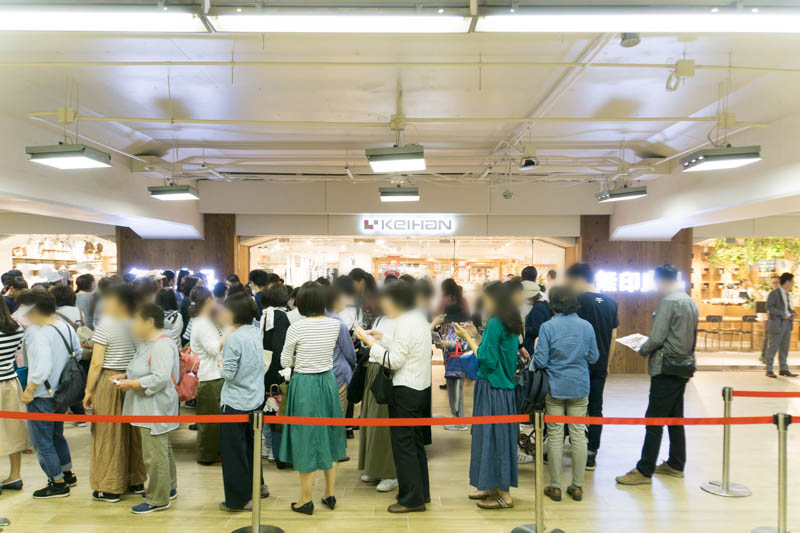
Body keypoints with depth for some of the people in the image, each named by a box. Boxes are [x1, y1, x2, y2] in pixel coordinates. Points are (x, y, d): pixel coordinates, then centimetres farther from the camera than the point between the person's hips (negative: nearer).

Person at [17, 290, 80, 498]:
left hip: (42, 397, -8)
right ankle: (68, 474, 36)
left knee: (42, 442, 7)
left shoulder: (42, 335, -24)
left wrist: (29, 391, -19)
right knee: (57, 436, 25)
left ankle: (58, 484, 17)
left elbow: (43, 368, -30)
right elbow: (78, 353, 12)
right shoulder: (66, 327, 1)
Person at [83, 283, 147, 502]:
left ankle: (110, 488, 15)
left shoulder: (106, 325, -12)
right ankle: (136, 481, 26)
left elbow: (97, 363, -13)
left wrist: (88, 390, -4)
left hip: (109, 382, -5)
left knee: (109, 435, 6)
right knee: (133, 433, 15)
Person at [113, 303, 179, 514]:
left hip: (156, 409, -11)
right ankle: (168, 489, 34)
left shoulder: (162, 345, -21)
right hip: (149, 408, 11)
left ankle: (158, 500, 8)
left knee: (155, 454, -3)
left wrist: (132, 384, -21)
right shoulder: (149, 342, 13)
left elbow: (161, 378, -27)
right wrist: (126, 376, 7)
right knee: (163, 449, 21)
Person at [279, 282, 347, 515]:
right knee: (328, 436, 16)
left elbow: (285, 362, -5)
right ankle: (330, 494, 26)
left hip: (304, 384, -4)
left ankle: (306, 500, 18)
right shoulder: (335, 325, -5)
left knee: (306, 438, 7)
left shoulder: (297, 327, -16)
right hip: (328, 381, 4)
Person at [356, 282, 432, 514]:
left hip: (406, 390, -10)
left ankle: (412, 499, 9)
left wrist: (371, 343, -13)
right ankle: (421, 492, 28)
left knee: (403, 443, 0)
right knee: (416, 441, 17)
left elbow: (395, 361, -19)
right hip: (421, 388, 10)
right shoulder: (419, 318, 11)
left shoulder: (405, 324, -19)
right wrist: (380, 340, 9)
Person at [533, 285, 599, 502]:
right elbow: (593, 357, 6)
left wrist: (535, 351, 7)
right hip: (580, 388, 3)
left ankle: (555, 487, 12)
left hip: (555, 388, -2)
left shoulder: (548, 327, -11)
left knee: (555, 436, 5)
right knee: (578, 435, 9)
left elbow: (540, 361, -12)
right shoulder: (586, 326, -1)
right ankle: (577, 487, 16)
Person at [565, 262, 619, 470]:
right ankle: (591, 455, 14)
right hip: (600, 366, 6)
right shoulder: (611, 303, 7)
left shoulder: (579, 301, -12)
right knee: (595, 409, 10)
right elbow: (613, 338, 11)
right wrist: (607, 363, 18)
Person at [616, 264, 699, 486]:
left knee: (654, 420, -6)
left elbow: (656, 338, -20)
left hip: (667, 368, -9)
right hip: (683, 365, 9)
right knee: (675, 418, 17)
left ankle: (644, 471, -3)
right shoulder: (690, 302, 13)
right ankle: (676, 465, 27)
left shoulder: (668, 301, -15)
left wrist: (643, 350, -1)